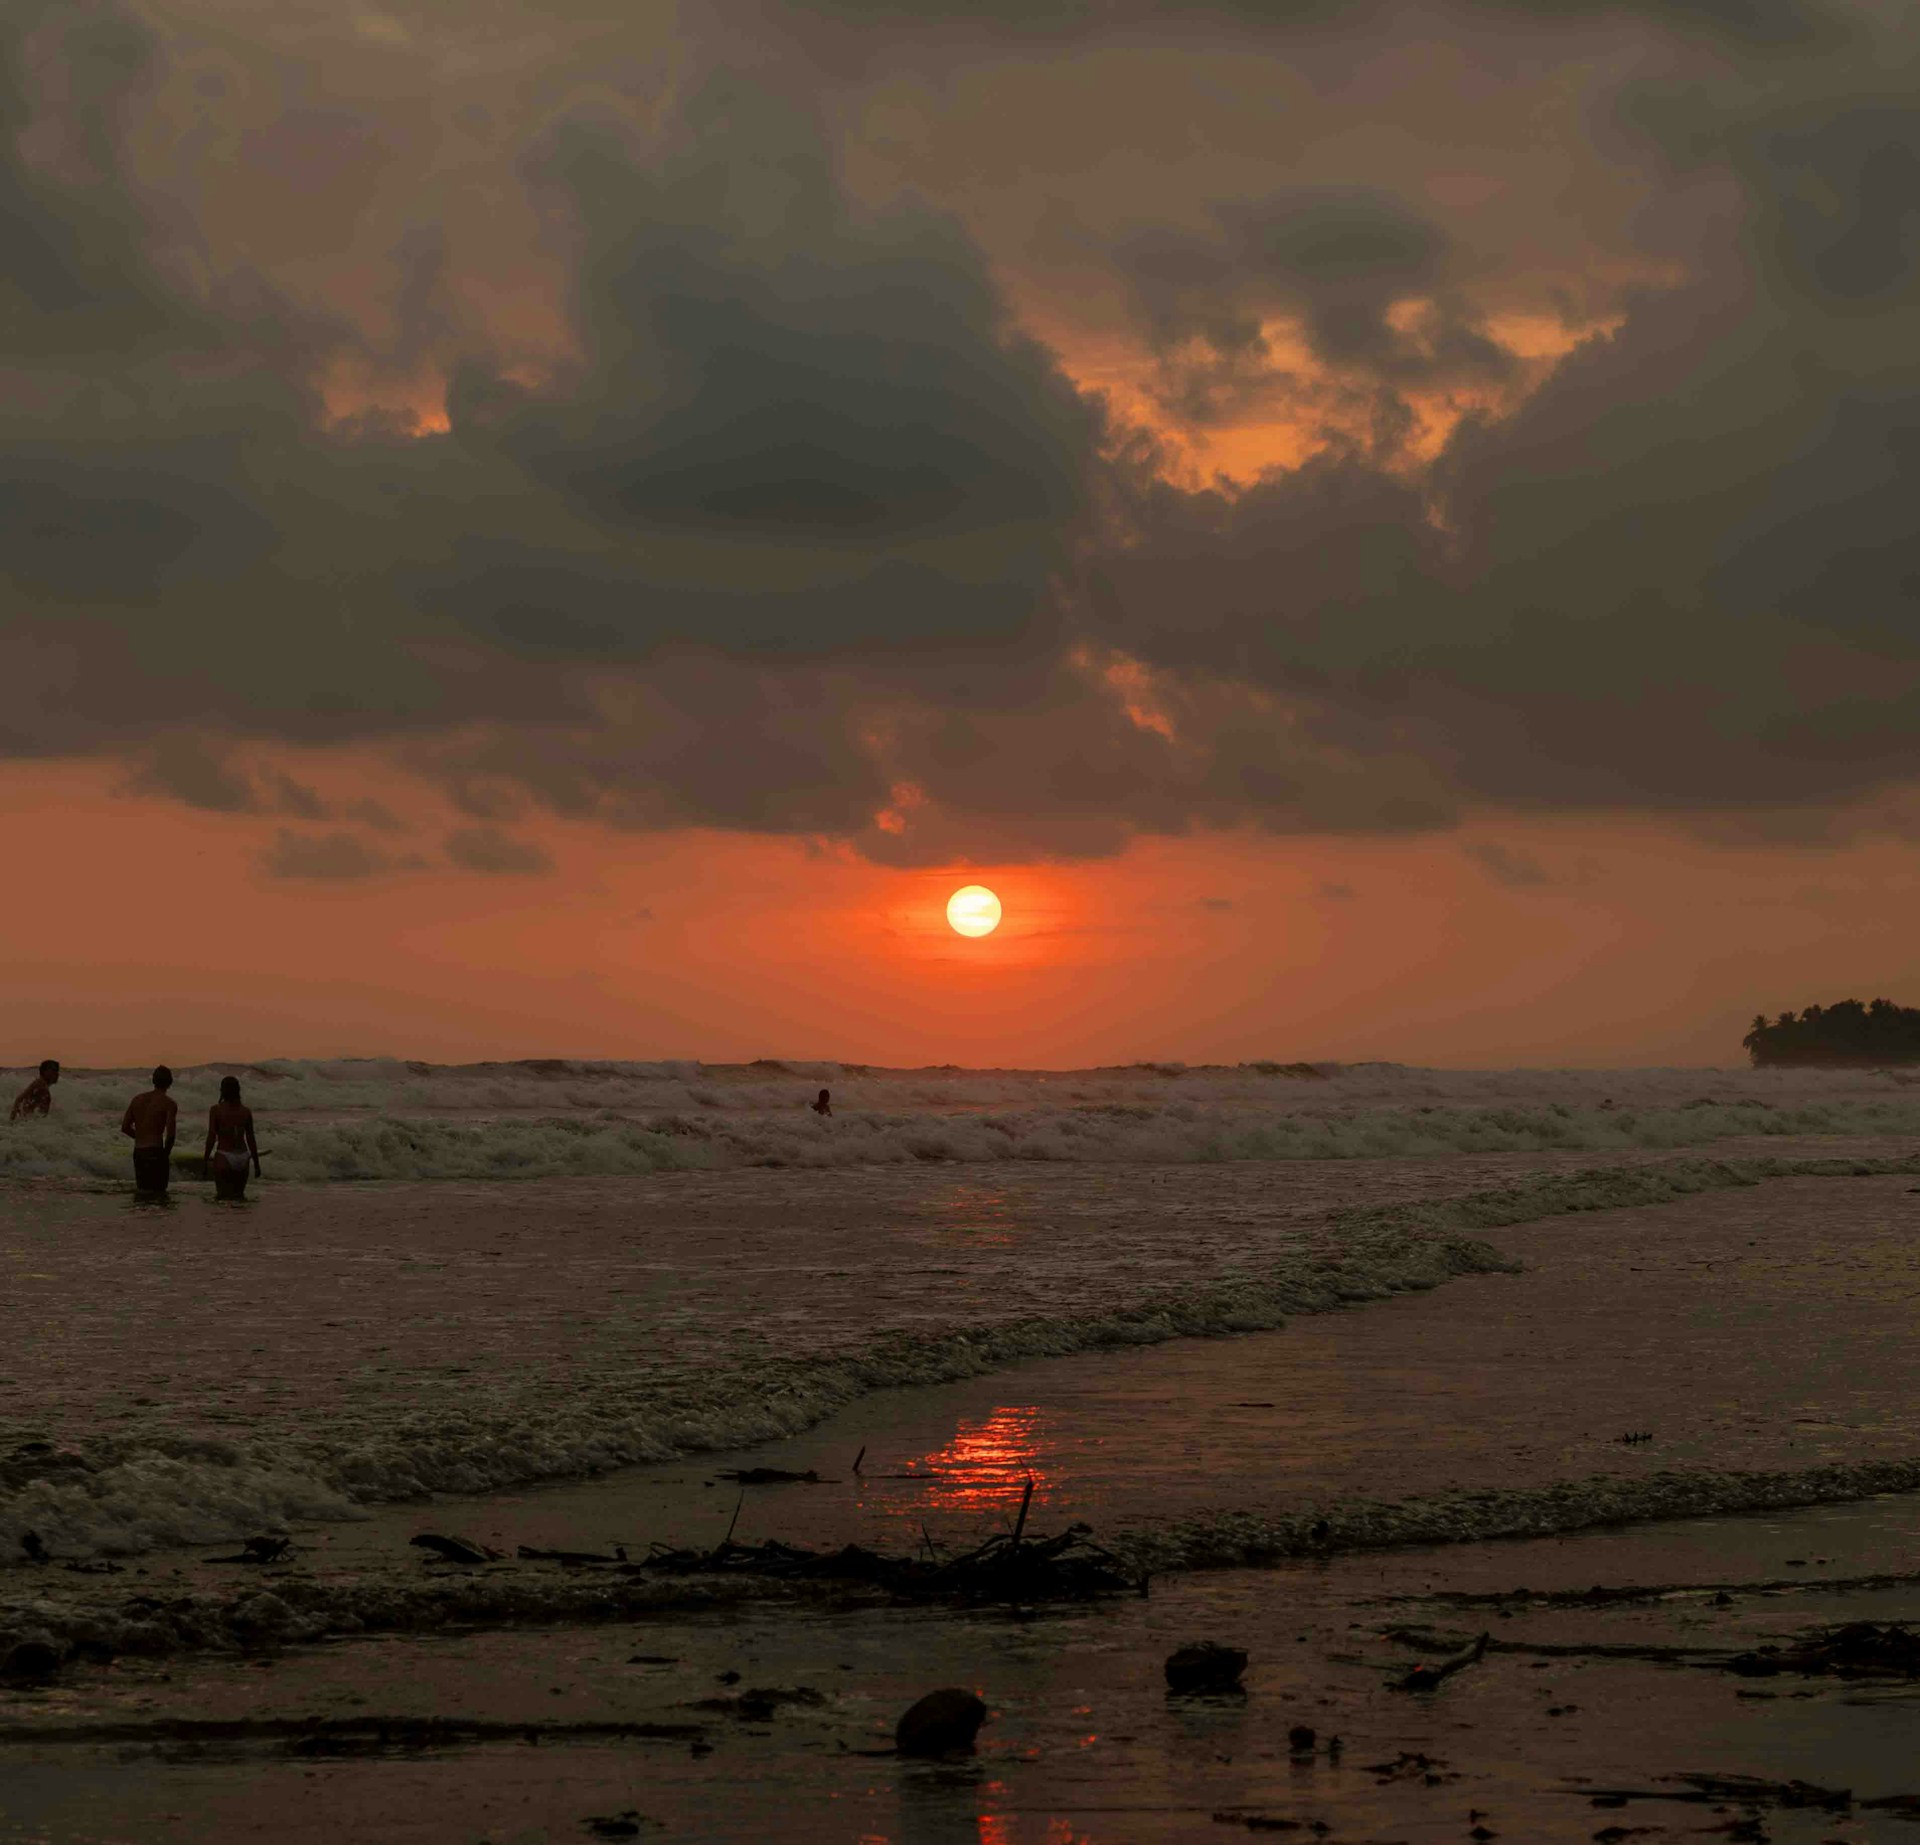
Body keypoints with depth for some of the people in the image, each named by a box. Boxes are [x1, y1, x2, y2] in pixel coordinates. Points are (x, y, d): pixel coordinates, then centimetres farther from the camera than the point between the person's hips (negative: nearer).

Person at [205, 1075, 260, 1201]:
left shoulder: (216, 1110, -7)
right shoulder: (246, 1111, 3)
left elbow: (211, 1137, -9)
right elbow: (251, 1139, 3)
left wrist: (206, 1161, -2)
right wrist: (256, 1163, 9)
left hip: (224, 1157, -4)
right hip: (242, 1157, 4)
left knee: (224, 1197, -3)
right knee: (239, 1195, 15)